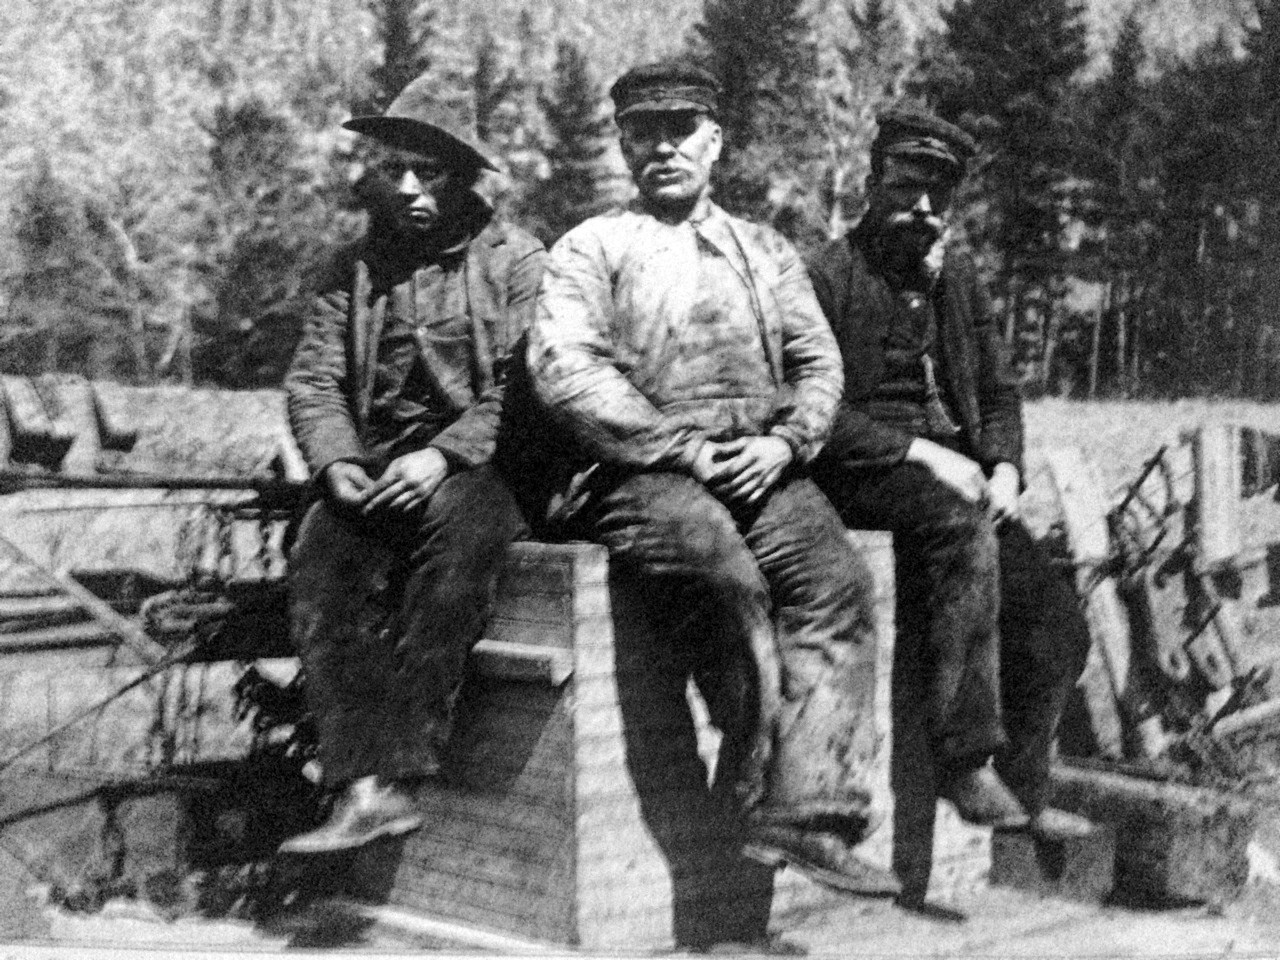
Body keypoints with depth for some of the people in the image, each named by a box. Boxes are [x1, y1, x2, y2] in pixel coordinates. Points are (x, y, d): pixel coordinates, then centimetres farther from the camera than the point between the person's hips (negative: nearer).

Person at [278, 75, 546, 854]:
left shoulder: (516, 261, 4)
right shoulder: (358, 269, 17)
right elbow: (313, 380, 10)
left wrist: (443, 455, -19)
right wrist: (337, 461, -10)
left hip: (482, 464, -4)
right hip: (379, 468, 4)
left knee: (454, 528, -36)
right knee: (322, 553, -26)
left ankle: (399, 768, -35)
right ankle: (364, 786, -30)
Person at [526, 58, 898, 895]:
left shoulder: (765, 251, 26)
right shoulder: (591, 249, 11)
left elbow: (819, 362, 17)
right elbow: (564, 371, -4)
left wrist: (785, 442, -5)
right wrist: (682, 448, -12)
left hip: (761, 467, 4)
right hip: (638, 471, -4)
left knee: (836, 581, -24)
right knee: (727, 580, -33)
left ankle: (810, 812, -27)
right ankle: (756, 800, -22)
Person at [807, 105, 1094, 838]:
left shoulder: (958, 279, 17)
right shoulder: (830, 278, -4)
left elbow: (998, 389, 19)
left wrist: (1005, 466, -1)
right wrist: (921, 453, -19)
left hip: (950, 465, 7)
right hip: (862, 471, -7)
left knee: (1055, 622, -8)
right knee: (962, 529, -37)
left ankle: (1023, 790, 6)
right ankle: (965, 763, -33)